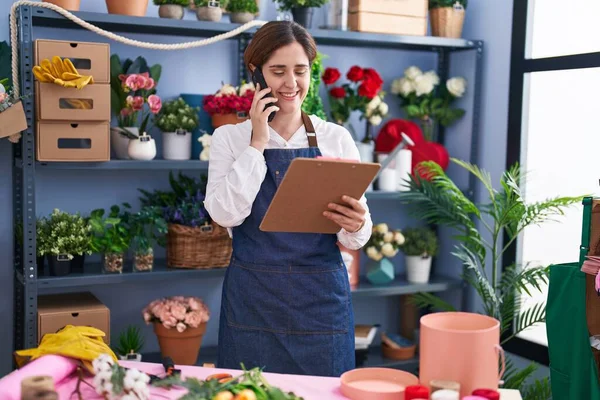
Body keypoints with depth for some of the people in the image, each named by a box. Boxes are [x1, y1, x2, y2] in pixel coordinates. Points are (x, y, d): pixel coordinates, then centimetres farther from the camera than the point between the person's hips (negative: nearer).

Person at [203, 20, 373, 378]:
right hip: (252, 300, 0)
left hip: (322, 298, 1)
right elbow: (226, 214, -12)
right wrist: (257, 143, -12)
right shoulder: (230, 137, 2)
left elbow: (354, 238, 1)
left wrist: (356, 227, -21)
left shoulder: (337, 138, 2)